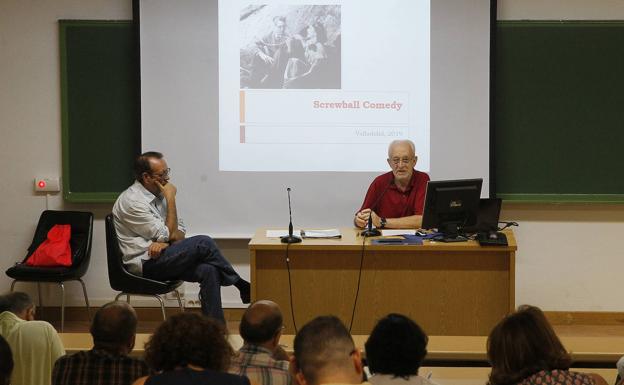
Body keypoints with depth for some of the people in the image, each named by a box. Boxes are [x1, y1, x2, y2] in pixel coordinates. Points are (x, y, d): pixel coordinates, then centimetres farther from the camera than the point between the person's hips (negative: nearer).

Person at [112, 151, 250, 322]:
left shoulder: (159, 195, 11)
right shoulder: (132, 201, -15)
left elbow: (179, 232, 12)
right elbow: (167, 234, -14)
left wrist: (166, 242, -12)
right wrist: (171, 199, -10)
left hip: (162, 257, 8)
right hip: (145, 264, -8)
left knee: (208, 271, -19)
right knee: (204, 243, -20)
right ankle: (240, 285, -3)